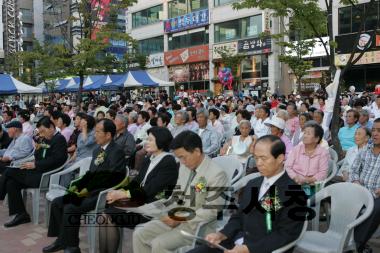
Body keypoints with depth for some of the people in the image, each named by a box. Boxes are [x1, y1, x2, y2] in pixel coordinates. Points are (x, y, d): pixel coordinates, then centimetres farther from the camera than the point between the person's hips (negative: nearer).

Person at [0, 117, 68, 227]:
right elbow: (39, 158, 21)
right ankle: (21, 214, 1)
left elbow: (55, 160, -21)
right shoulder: (47, 139, 18)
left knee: (9, 172, -10)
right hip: (39, 173, 9)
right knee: (11, 183, -5)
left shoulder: (59, 139, -10)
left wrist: (35, 165, -19)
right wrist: (38, 149, 1)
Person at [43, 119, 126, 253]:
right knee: (57, 202, 3)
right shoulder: (97, 150, 14)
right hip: (90, 190, 9)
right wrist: (77, 185, 4)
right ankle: (62, 239, 13)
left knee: (70, 208, -23)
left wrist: (88, 189, -20)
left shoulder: (117, 151, -14)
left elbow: (111, 178, -21)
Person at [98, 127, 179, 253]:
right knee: (105, 215, -11)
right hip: (141, 202, 8)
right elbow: (136, 182, 10)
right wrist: (119, 191, -8)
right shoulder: (148, 159, 13)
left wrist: (124, 194, -17)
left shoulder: (169, 163, -13)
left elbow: (150, 190, -18)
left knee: (110, 216, -16)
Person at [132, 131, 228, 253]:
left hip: (196, 225, -8)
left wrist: (181, 219, -21)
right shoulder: (184, 167, 8)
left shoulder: (217, 174, -17)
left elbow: (211, 211, -19)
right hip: (177, 218, 8)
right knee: (139, 234, -3)